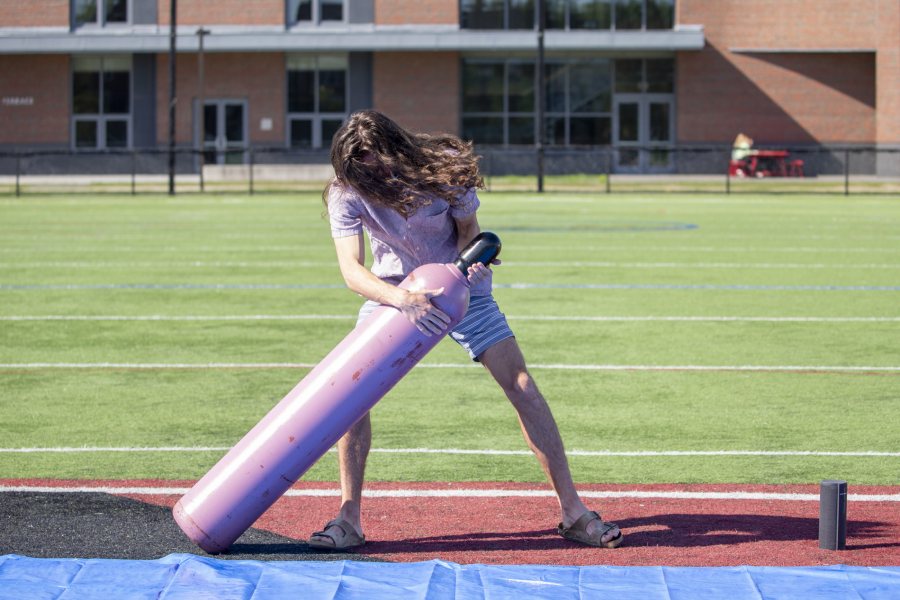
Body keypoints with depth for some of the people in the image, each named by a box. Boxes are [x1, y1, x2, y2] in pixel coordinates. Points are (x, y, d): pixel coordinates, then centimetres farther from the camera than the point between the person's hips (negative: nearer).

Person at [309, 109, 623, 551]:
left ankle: (572, 511, -3)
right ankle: (349, 520, -7)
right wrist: (404, 300, -52)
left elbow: (468, 227, -8)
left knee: (520, 383, -9)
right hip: (391, 291, 1)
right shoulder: (345, 195, -24)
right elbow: (351, 269, -34)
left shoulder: (444, 167, -25)